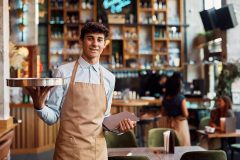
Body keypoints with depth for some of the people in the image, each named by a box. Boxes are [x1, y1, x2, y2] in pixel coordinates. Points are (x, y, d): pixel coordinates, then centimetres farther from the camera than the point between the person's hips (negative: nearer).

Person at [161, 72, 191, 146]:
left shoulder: (165, 98, -2)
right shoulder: (181, 97, -18)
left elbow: (163, 113, 6)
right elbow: (185, 114, -18)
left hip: (170, 124, 5)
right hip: (180, 123, -5)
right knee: (183, 145, 6)